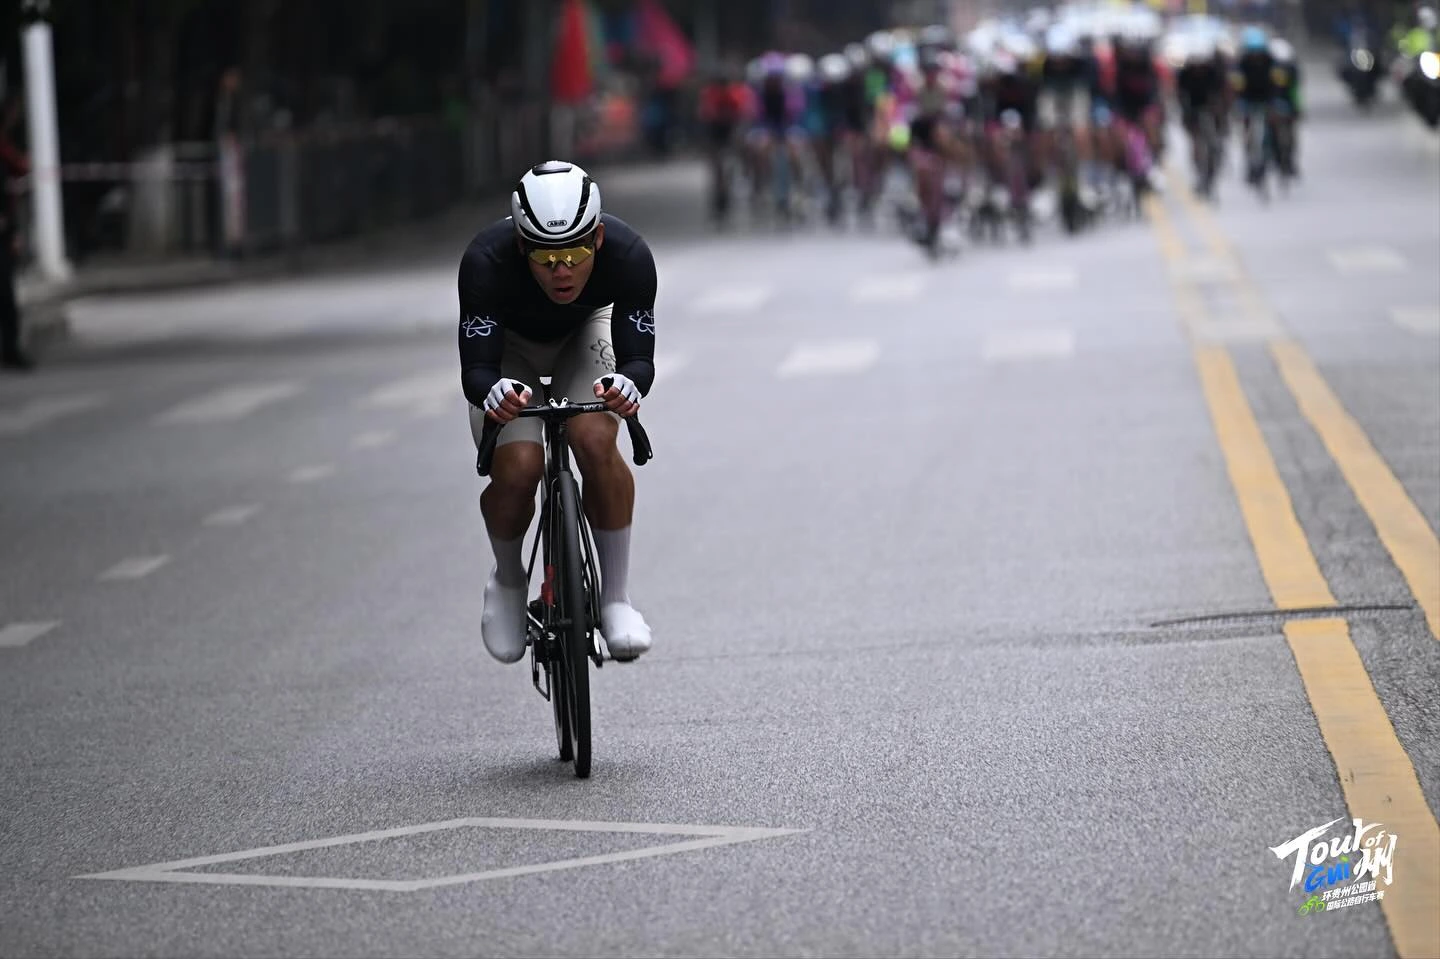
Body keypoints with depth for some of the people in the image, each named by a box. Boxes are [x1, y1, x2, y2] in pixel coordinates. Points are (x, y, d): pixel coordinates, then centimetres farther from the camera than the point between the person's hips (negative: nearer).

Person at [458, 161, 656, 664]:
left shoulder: (628, 255, -35)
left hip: (584, 332, 1)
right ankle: (508, 584, 8)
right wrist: (492, 391, -62)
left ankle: (616, 598, -11)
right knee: (517, 467, -24)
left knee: (595, 442, -28)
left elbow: (639, 356, -34)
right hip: (509, 344, -1)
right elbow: (476, 367, -38)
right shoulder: (486, 260, -38)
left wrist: (627, 383, -57)